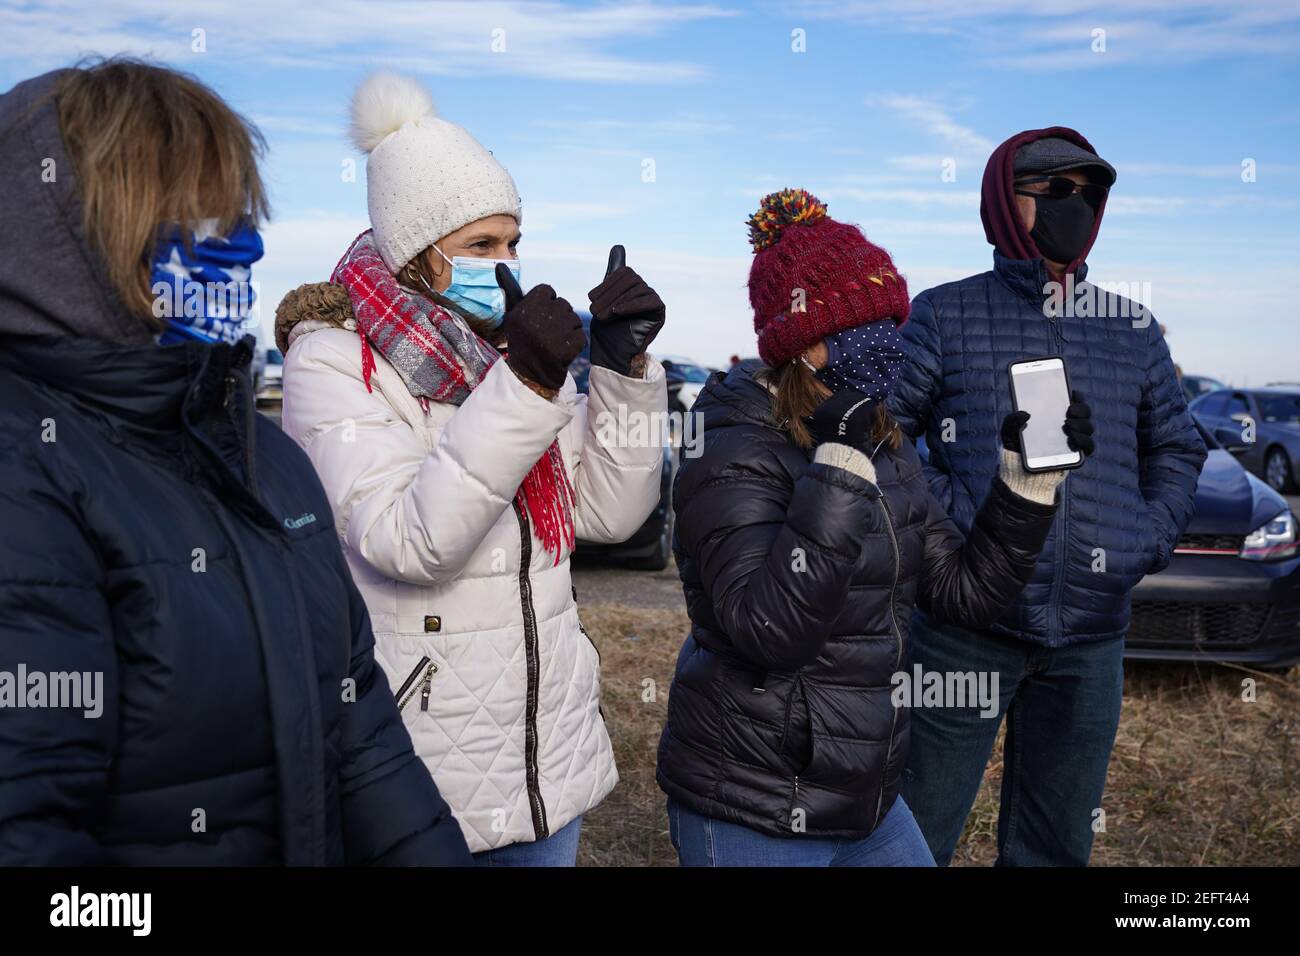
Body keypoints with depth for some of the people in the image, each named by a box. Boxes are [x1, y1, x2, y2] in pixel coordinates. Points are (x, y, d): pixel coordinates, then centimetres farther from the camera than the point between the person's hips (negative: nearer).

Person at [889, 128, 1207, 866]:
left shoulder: (1134, 330, 11)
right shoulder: (946, 315, -1)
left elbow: (1176, 447, 21)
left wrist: (1152, 538, 5)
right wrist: (947, 516, -13)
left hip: (1092, 638, 4)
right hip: (966, 620, -4)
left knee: (1057, 844, 17)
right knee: (916, 834, 7)